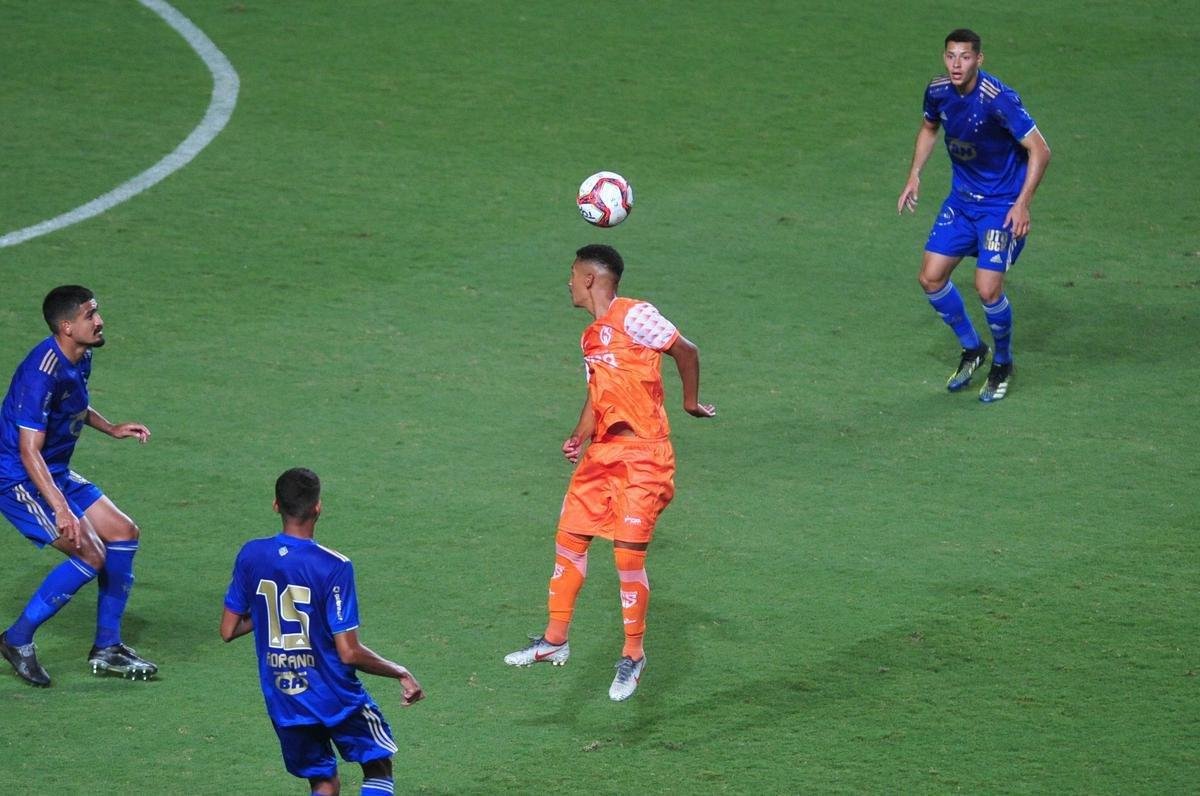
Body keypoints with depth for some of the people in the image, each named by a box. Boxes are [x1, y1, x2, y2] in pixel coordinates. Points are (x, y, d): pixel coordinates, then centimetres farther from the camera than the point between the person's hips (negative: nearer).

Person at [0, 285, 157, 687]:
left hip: (57, 474, 10)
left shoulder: (81, 358, 3)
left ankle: (107, 647, 16)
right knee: (90, 553, -18)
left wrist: (111, 428, 12)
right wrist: (62, 509, -38)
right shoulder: (42, 373, -28)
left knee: (124, 533, 7)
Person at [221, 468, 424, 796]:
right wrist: (401, 673, -5)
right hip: (335, 697, -4)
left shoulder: (251, 556, -6)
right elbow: (349, 653, -19)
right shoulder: (334, 567, -20)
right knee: (378, 769, 17)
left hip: (282, 702, 4)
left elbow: (228, 630, 1)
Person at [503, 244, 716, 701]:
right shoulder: (591, 338, 16)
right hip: (601, 455, 9)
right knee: (569, 540, 10)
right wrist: (580, 436, 5)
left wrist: (691, 402, -4)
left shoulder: (633, 316, -11)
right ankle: (555, 641, 22)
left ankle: (633, 655, 8)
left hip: (642, 457, -9)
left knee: (628, 556, -7)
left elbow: (685, 350, -13)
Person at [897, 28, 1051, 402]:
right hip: (961, 199, 7)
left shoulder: (999, 100, -26)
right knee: (931, 277, 2)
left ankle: (1003, 364, 14)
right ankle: (972, 349, 25)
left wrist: (1022, 203, -24)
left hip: (1002, 205, -7)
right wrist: (914, 175, 10)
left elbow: (1040, 150, -21)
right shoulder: (938, 92, -6)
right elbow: (929, 128, 18)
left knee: (987, 287, -13)